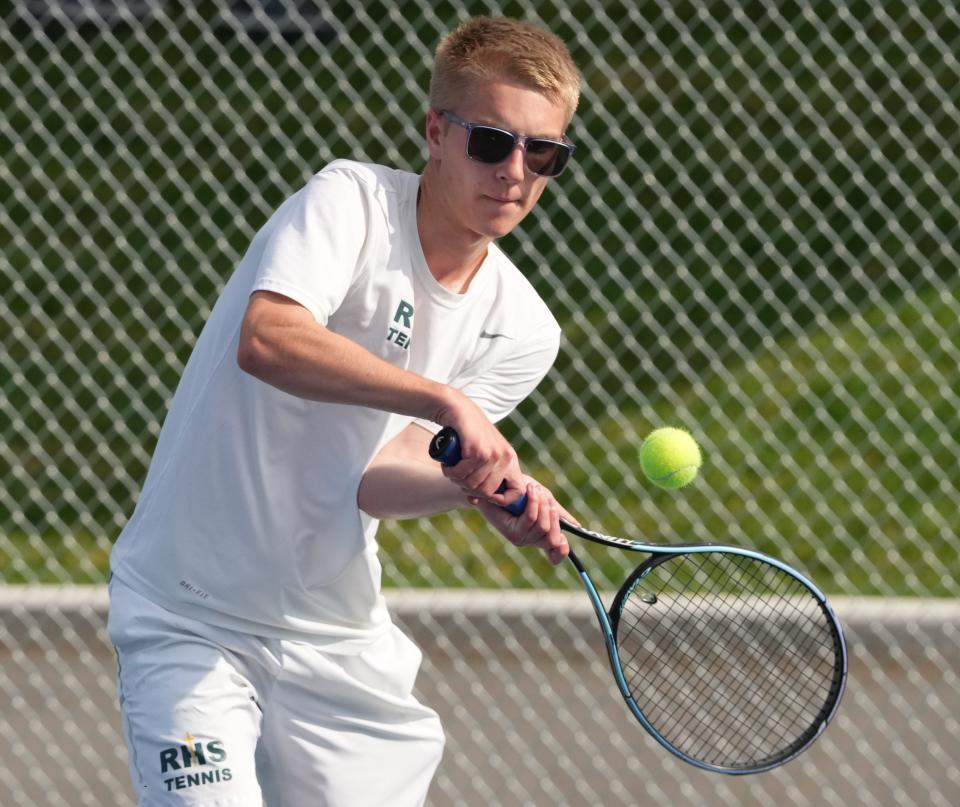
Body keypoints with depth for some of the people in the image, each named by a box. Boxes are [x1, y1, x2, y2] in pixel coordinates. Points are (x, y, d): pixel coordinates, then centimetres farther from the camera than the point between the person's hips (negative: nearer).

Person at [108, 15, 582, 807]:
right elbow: (267, 340, -34)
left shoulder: (520, 330, 1)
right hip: (191, 619, -5)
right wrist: (445, 402, -41)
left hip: (339, 638, 5)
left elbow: (373, 480, -10)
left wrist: (488, 488, -30)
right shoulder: (349, 200, -14)